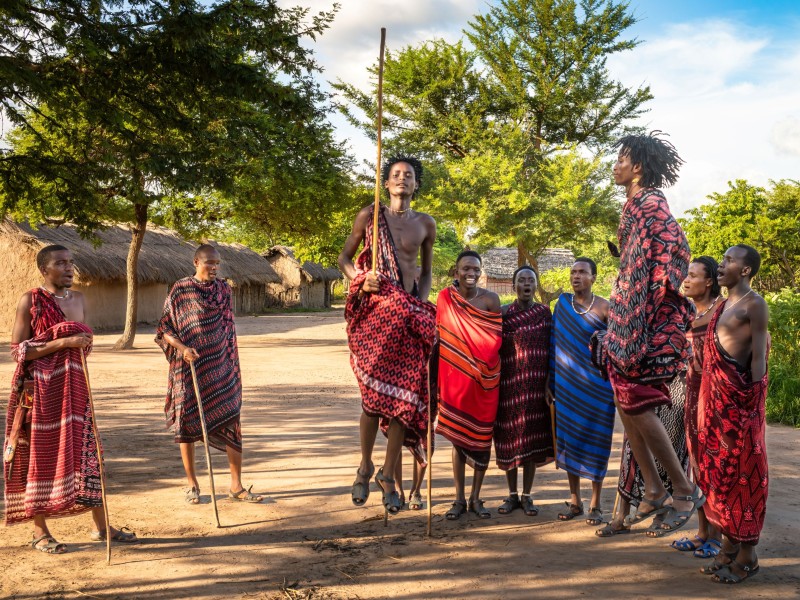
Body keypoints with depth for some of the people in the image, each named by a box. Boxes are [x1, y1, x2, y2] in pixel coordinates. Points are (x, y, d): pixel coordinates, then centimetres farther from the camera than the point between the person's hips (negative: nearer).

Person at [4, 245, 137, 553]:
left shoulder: (78, 299, 10)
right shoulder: (30, 300, -8)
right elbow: (18, 351, -13)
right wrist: (62, 342, -21)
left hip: (74, 390, 5)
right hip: (40, 392, -5)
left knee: (85, 453, 6)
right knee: (40, 458, 3)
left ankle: (100, 526, 14)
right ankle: (40, 532, 16)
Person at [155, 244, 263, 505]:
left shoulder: (223, 288, 7)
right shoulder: (180, 289, -3)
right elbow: (164, 328, -2)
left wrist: (233, 363, 12)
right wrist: (182, 347, -19)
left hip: (220, 365, 3)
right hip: (190, 365, -2)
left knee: (231, 419, -2)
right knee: (188, 422, 5)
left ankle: (236, 485, 6)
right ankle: (192, 484, 19)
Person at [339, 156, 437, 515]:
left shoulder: (425, 224, 11)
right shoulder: (369, 216, 4)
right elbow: (344, 258, 10)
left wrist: (421, 303, 2)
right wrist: (360, 279, -9)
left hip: (408, 316, 3)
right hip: (374, 313, -2)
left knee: (406, 396, -1)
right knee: (373, 394, -5)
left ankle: (388, 475, 12)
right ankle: (365, 466, 18)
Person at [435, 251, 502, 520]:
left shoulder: (490, 299, -3)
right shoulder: (445, 298, 0)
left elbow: (497, 339, -1)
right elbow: (439, 336, 6)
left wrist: (489, 367, -7)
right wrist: (442, 375, 4)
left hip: (484, 376, 0)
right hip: (455, 375, 0)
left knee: (482, 436, 5)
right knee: (457, 436, 6)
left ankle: (475, 498, 18)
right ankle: (459, 499, 15)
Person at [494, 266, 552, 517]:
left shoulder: (545, 312, 5)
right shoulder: (502, 313, 3)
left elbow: (550, 350, 4)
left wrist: (549, 383, -5)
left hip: (536, 384, 0)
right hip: (508, 383, 0)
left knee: (532, 436, 3)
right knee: (509, 438, 4)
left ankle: (527, 496, 13)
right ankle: (512, 495, 16)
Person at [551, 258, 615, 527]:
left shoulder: (604, 307, -3)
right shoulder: (562, 303, 6)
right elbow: (555, 343, 10)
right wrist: (551, 380, 6)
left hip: (597, 384, -3)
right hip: (567, 382, 3)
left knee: (596, 441, 1)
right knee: (568, 437, 7)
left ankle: (595, 504, 12)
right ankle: (575, 501, 19)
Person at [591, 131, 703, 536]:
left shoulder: (650, 206, -12)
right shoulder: (635, 206, 17)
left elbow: (673, 255, -20)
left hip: (648, 321, -10)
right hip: (628, 319, 10)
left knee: (637, 405, -9)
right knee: (627, 404, 9)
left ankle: (685, 489, 5)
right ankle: (654, 492, 17)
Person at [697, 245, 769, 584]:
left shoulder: (754, 304, -7)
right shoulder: (724, 305, 17)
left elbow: (759, 356, -11)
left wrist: (753, 402, -15)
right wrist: (710, 402, 15)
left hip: (741, 398, -8)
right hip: (717, 398, 8)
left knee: (743, 471, -1)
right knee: (720, 469, 11)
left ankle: (747, 554, 9)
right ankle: (729, 545, 21)